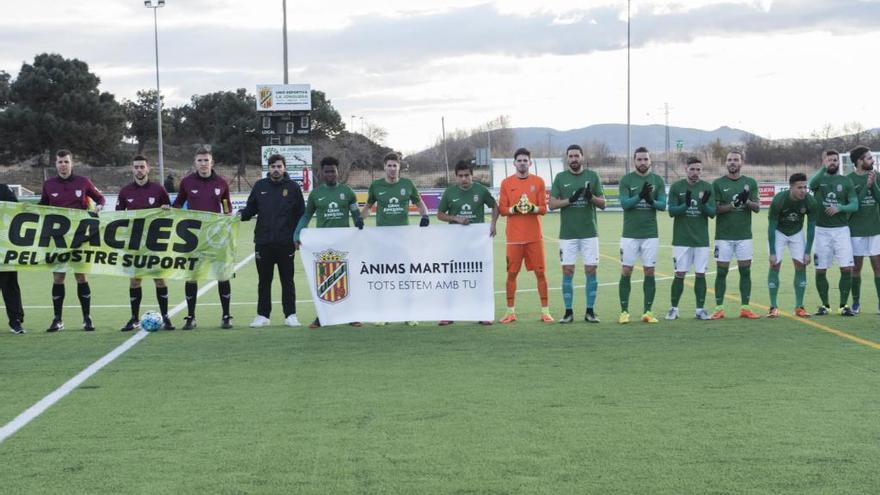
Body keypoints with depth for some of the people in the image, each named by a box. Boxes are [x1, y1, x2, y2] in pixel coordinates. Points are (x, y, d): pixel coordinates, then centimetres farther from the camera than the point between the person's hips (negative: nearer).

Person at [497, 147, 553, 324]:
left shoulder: (538, 181, 5)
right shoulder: (506, 183, 5)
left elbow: (543, 208, 2)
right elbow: (501, 209, 3)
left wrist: (532, 208, -18)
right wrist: (514, 209, -16)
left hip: (535, 236, 0)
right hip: (514, 236, 0)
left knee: (540, 272, 0)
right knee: (511, 274, 2)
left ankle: (545, 311, 6)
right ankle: (510, 312, 10)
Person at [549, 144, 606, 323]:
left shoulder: (592, 176, 5)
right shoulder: (560, 178, 5)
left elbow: (603, 204, 5)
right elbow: (552, 204, 0)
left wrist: (591, 197, -16)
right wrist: (570, 199, -16)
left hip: (589, 233, 0)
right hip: (567, 233, 0)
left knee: (591, 270, 0)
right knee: (568, 271, 0)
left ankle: (590, 311, 7)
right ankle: (568, 312, 6)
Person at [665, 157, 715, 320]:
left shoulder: (707, 188, 4)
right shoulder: (676, 187, 0)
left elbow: (712, 213, 1)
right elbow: (671, 211, -5)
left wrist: (704, 204, -20)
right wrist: (685, 205, -22)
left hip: (701, 239, 1)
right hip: (681, 239, -1)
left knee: (700, 274, 2)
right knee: (680, 274, 0)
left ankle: (700, 309, 9)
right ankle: (674, 308, 10)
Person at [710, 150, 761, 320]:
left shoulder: (750, 183, 7)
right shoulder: (718, 183, 1)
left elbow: (757, 207, 3)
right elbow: (715, 208, -5)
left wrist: (747, 201, -17)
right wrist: (733, 204, -20)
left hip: (744, 235, 2)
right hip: (723, 235, -2)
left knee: (745, 271, 3)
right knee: (721, 271, 0)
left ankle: (745, 307, 9)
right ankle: (719, 308, 3)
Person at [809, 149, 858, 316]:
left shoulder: (846, 181, 7)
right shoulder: (819, 179, 5)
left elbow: (855, 205, -1)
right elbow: (811, 184, -21)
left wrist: (839, 208, -19)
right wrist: (823, 168, -32)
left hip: (841, 229, 0)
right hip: (821, 230, 0)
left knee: (847, 268, -7)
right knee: (820, 270, 2)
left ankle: (843, 305, 4)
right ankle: (825, 305, 15)